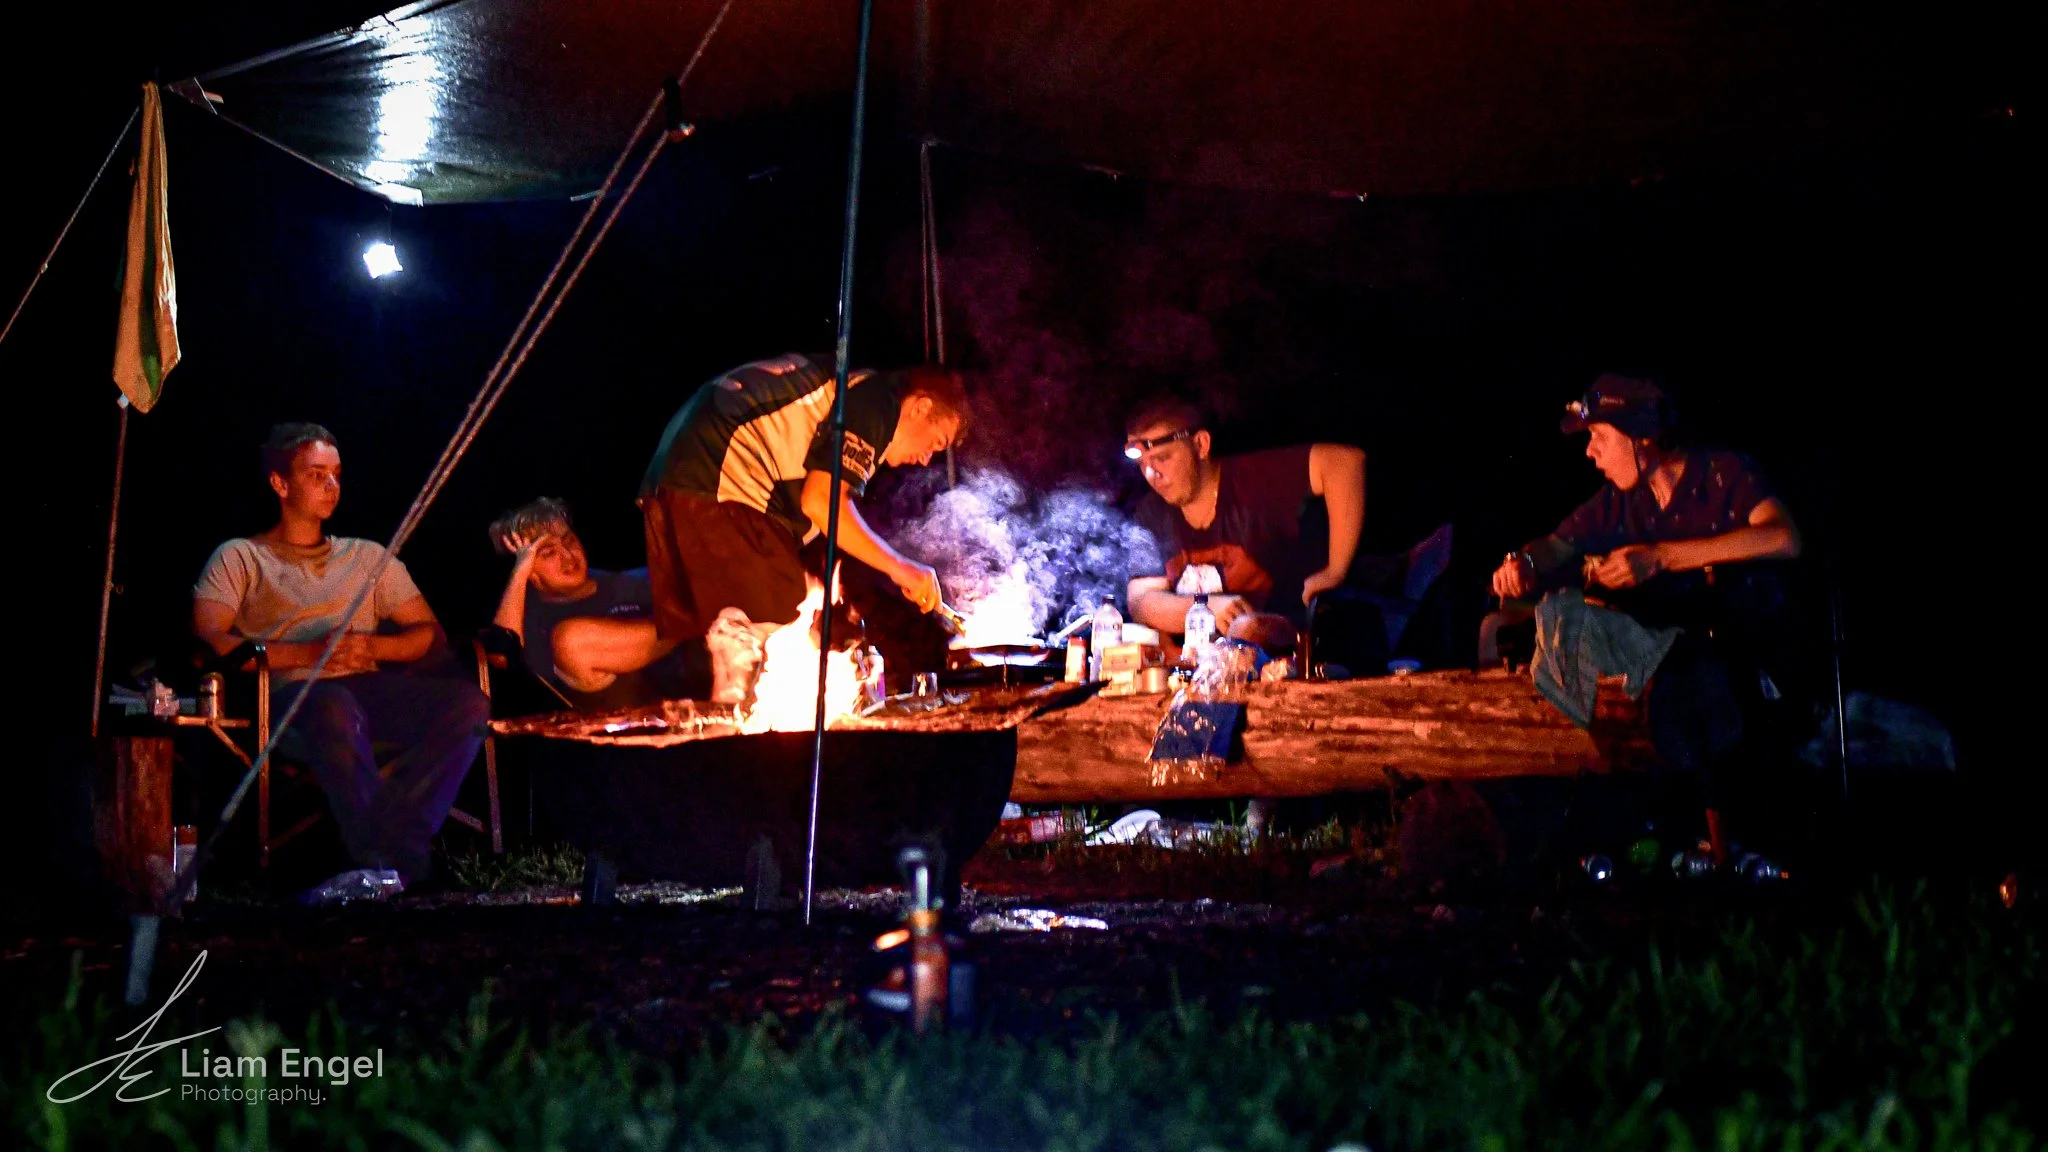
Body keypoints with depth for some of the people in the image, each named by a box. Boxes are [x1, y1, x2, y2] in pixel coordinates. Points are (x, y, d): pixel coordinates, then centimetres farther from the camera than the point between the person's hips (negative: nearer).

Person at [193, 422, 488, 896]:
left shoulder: (368, 555, 29)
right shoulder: (239, 557, 18)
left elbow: (429, 633, 20)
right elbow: (209, 641, 0)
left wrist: (370, 647, -3)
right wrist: (309, 653, -11)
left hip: (370, 686, 4)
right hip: (296, 690, -4)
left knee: (468, 701, -27)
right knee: (335, 708, -42)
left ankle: (390, 841, -34)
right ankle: (382, 857, -37)